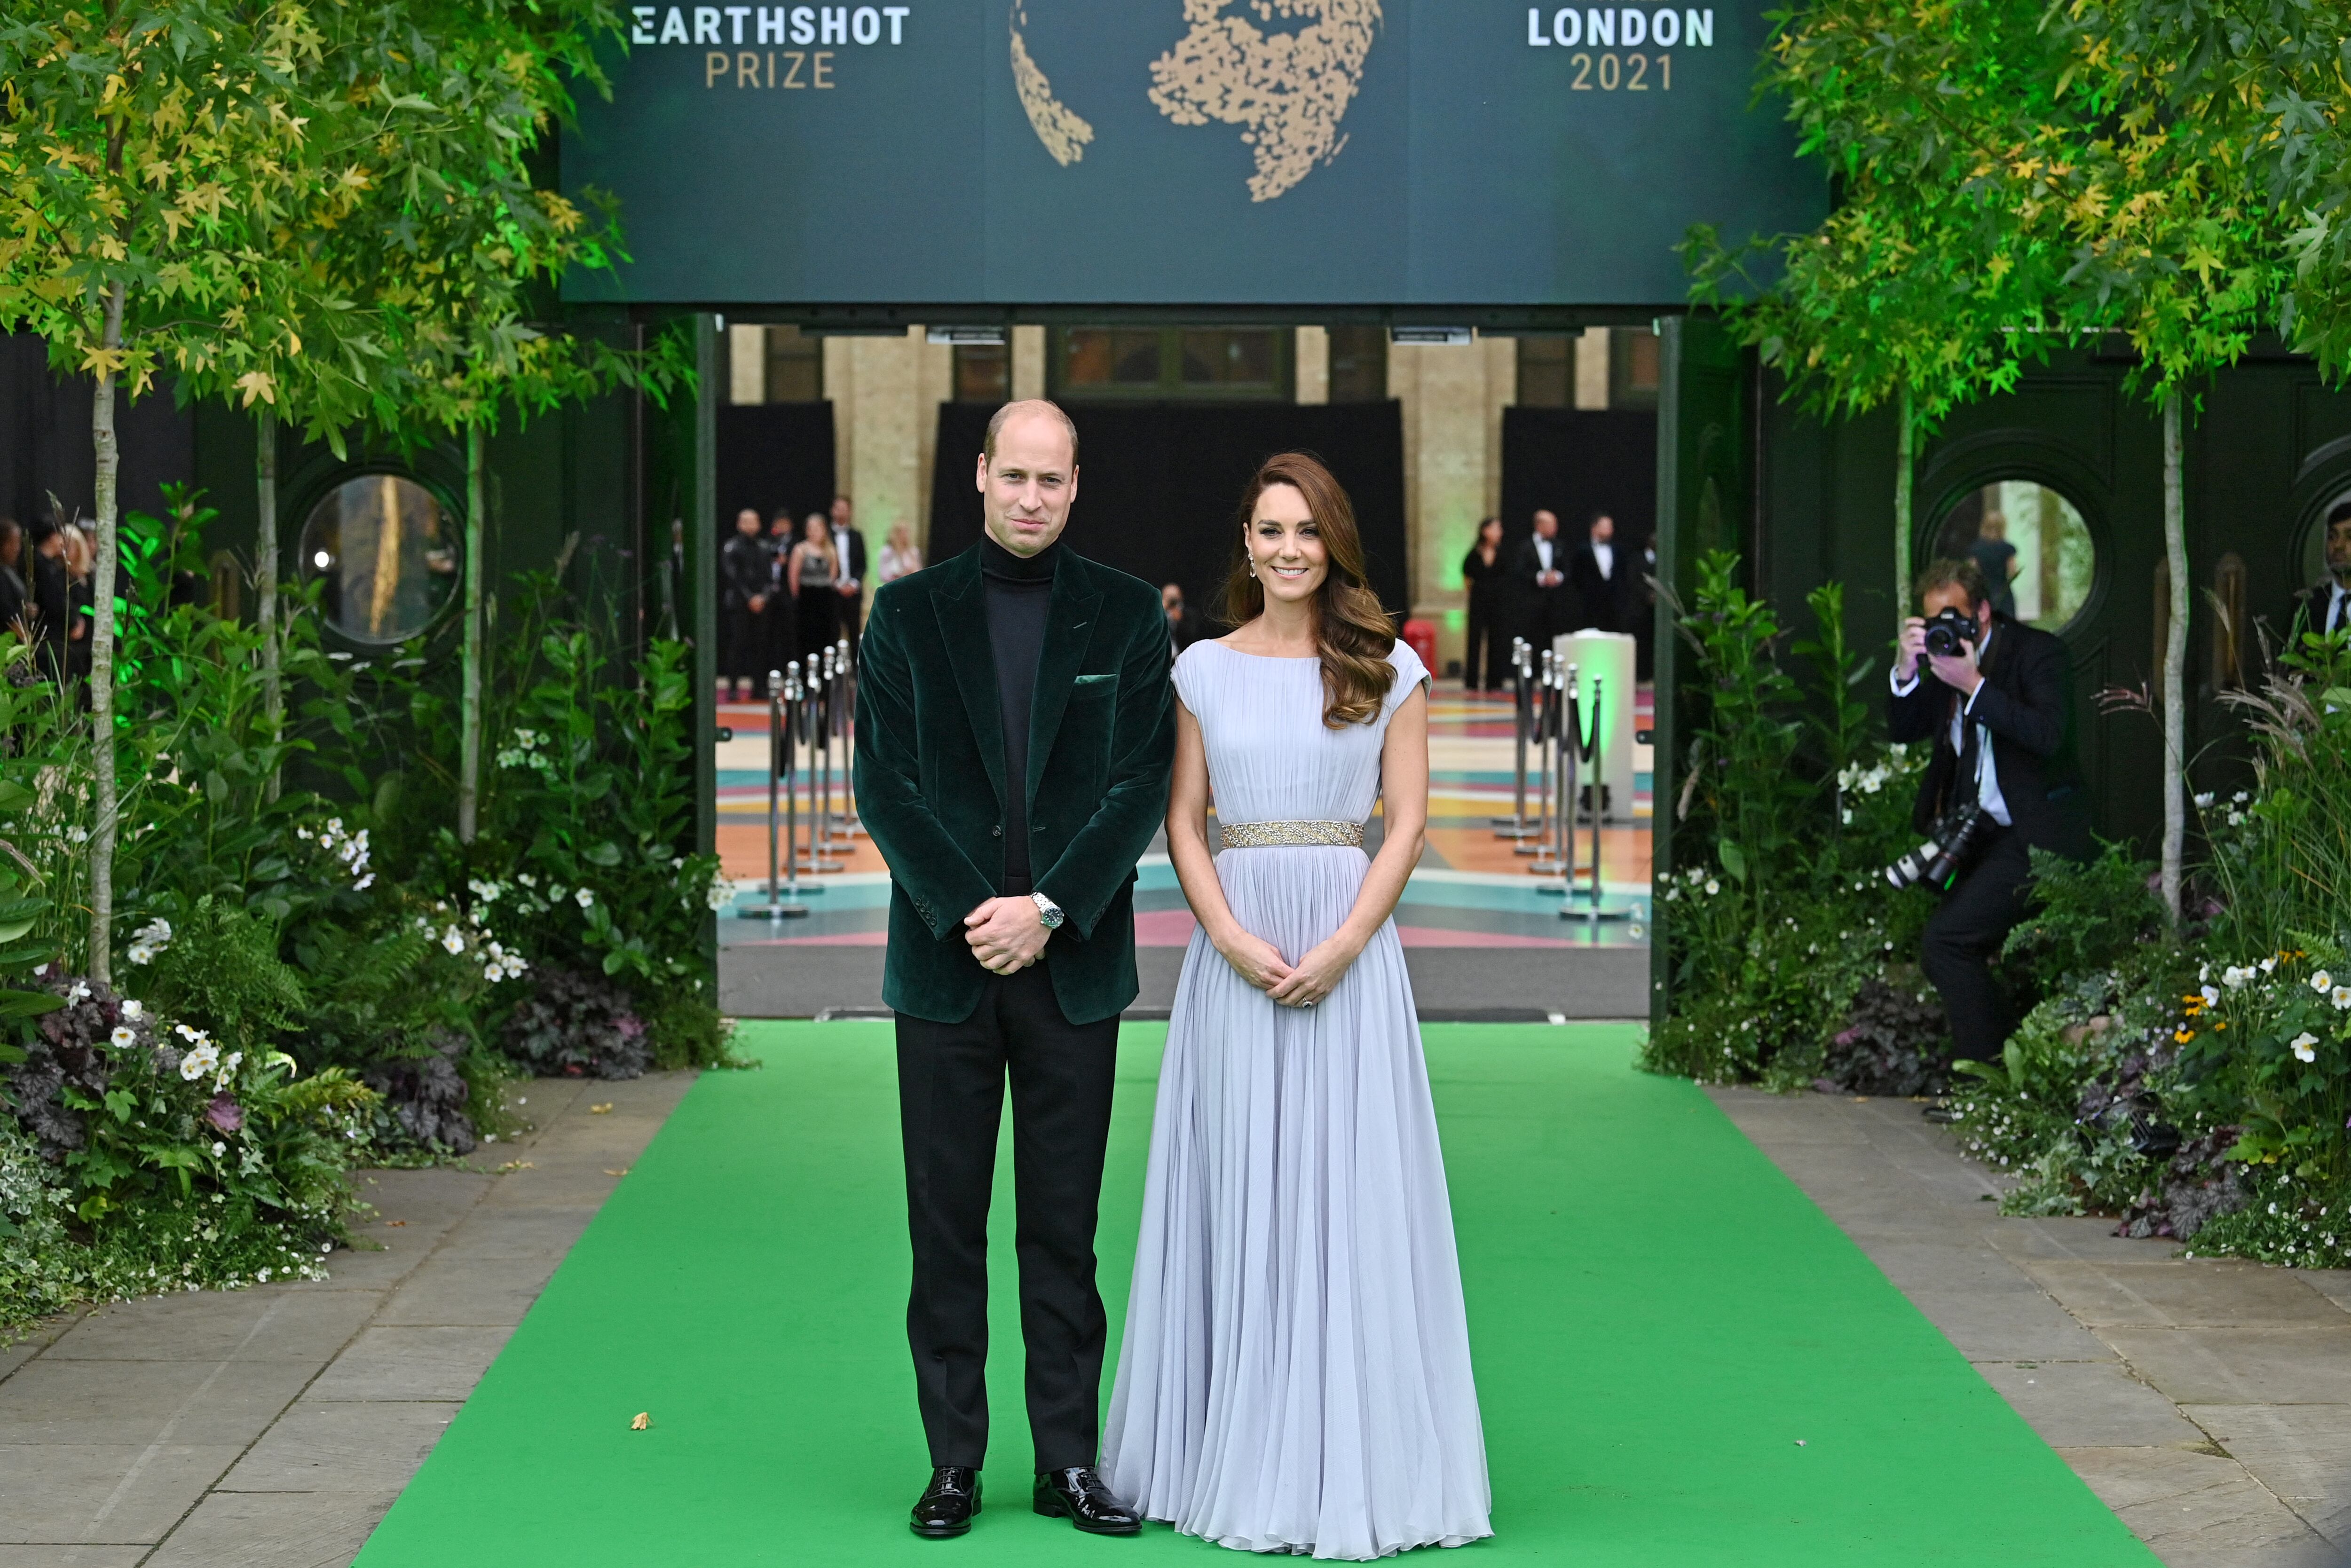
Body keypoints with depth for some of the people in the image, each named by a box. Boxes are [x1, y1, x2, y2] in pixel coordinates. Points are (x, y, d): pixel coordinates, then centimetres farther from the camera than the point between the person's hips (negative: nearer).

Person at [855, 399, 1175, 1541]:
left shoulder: (1126, 614, 4)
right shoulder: (910, 612, 4)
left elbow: (1142, 783, -2)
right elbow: (882, 781, -1)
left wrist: (1048, 909, -12)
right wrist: (969, 912, -12)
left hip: (1073, 963, 0)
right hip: (943, 961, 0)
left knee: (1064, 1225, 6)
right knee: (946, 1224, 5)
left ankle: (1068, 1462, 13)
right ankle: (953, 1463, 13)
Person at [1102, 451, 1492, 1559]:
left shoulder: (1389, 670, 4)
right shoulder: (1203, 669, 8)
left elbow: (1407, 824, 0)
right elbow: (1182, 822, 5)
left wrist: (1341, 946, -12)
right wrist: (1234, 938, -10)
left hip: (1349, 945, -1)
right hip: (1233, 947, 1)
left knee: (1349, 1188, 0)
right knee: (1236, 1191, 4)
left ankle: (1354, 1460, 9)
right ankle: (1234, 1457, 13)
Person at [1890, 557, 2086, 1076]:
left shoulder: (2039, 653, -11)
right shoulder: (1943, 653, 8)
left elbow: (2048, 736, -25)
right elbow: (1904, 730, 5)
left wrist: (1973, 685, -28)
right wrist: (1907, 669, -12)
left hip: (2033, 835, -8)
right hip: (1978, 834, 9)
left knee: (1944, 944, -18)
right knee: (1964, 954, 12)